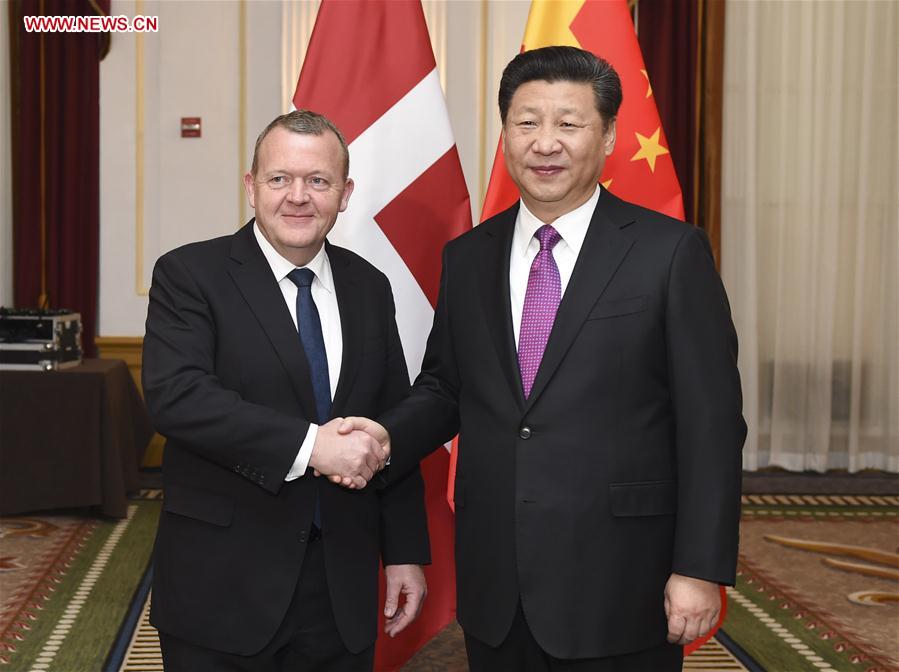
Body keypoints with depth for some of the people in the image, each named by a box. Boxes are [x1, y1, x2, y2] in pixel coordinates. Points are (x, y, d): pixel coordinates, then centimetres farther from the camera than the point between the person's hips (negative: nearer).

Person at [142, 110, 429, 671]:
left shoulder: (369, 288, 8)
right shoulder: (190, 275, -6)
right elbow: (175, 394, -21)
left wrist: (405, 552, 8)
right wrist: (308, 444, -27)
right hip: (223, 587, -4)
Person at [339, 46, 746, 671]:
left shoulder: (672, 252, -7)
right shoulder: (468, 257, 7)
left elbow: (711, 422, -8)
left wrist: (701, 569, -11)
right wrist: (389, 436, -6)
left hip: (618, 591, -3)